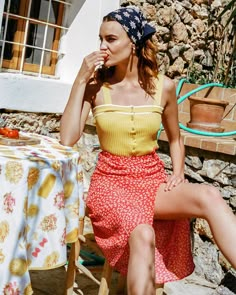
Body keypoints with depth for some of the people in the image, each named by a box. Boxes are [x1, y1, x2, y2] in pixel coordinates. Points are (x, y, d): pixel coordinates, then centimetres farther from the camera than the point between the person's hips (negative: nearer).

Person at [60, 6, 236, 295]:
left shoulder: (163, 86, 0)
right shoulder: (96, 84, -4)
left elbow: (175, 139, 16)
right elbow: (67, 139, -15)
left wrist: (178, 174, -2)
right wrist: (81, 80, -16)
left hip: (153, 179, 2)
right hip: (111, 181, -2)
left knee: (209, 196, -29)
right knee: (143, 236, -34)